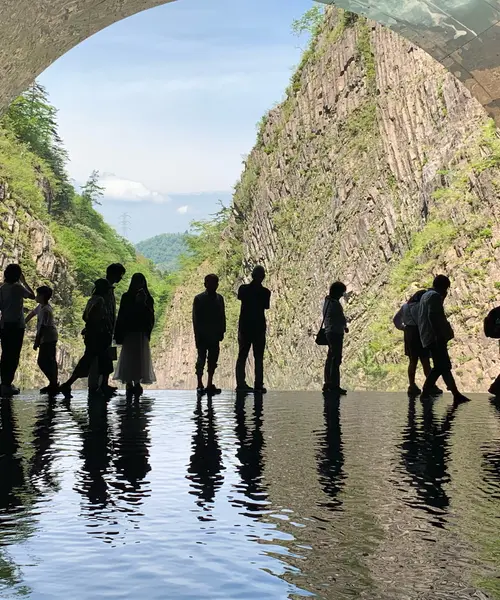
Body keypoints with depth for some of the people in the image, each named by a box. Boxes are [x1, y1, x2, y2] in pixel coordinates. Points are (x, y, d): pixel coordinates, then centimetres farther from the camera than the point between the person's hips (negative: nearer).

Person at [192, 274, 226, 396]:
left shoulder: (219, 298, 9)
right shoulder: (199, 299, -4)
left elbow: (222, 316, 11)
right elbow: (195, 318, -6)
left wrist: (222, 331, 5)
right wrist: (197, 334, -10)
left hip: (215, 335, 4)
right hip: (202, 335, -4)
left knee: (213, 360, 7)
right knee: (201, 359, -4)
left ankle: (210, 385, 14)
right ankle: (200, 385, 1)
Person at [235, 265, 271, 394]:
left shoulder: (243, 289, -3)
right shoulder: (265, 292, -8)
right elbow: (266, 307, 4)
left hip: (244, 326, 2)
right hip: (259, 327, -2)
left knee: (242, 356, 8)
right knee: (258, 358, 2)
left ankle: (241, 383, 5)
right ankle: (258, 385, -1)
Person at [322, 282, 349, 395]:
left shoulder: (327, 301, 13)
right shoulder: (335, 303, -17)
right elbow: (342, 318, -10)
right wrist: (345, 327, 11)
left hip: (329, 332, 10)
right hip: (336, 333, -10)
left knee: (330, 358, 15)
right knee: (336, 360, -8)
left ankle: (328, 384, 19)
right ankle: (334, 385, -9)